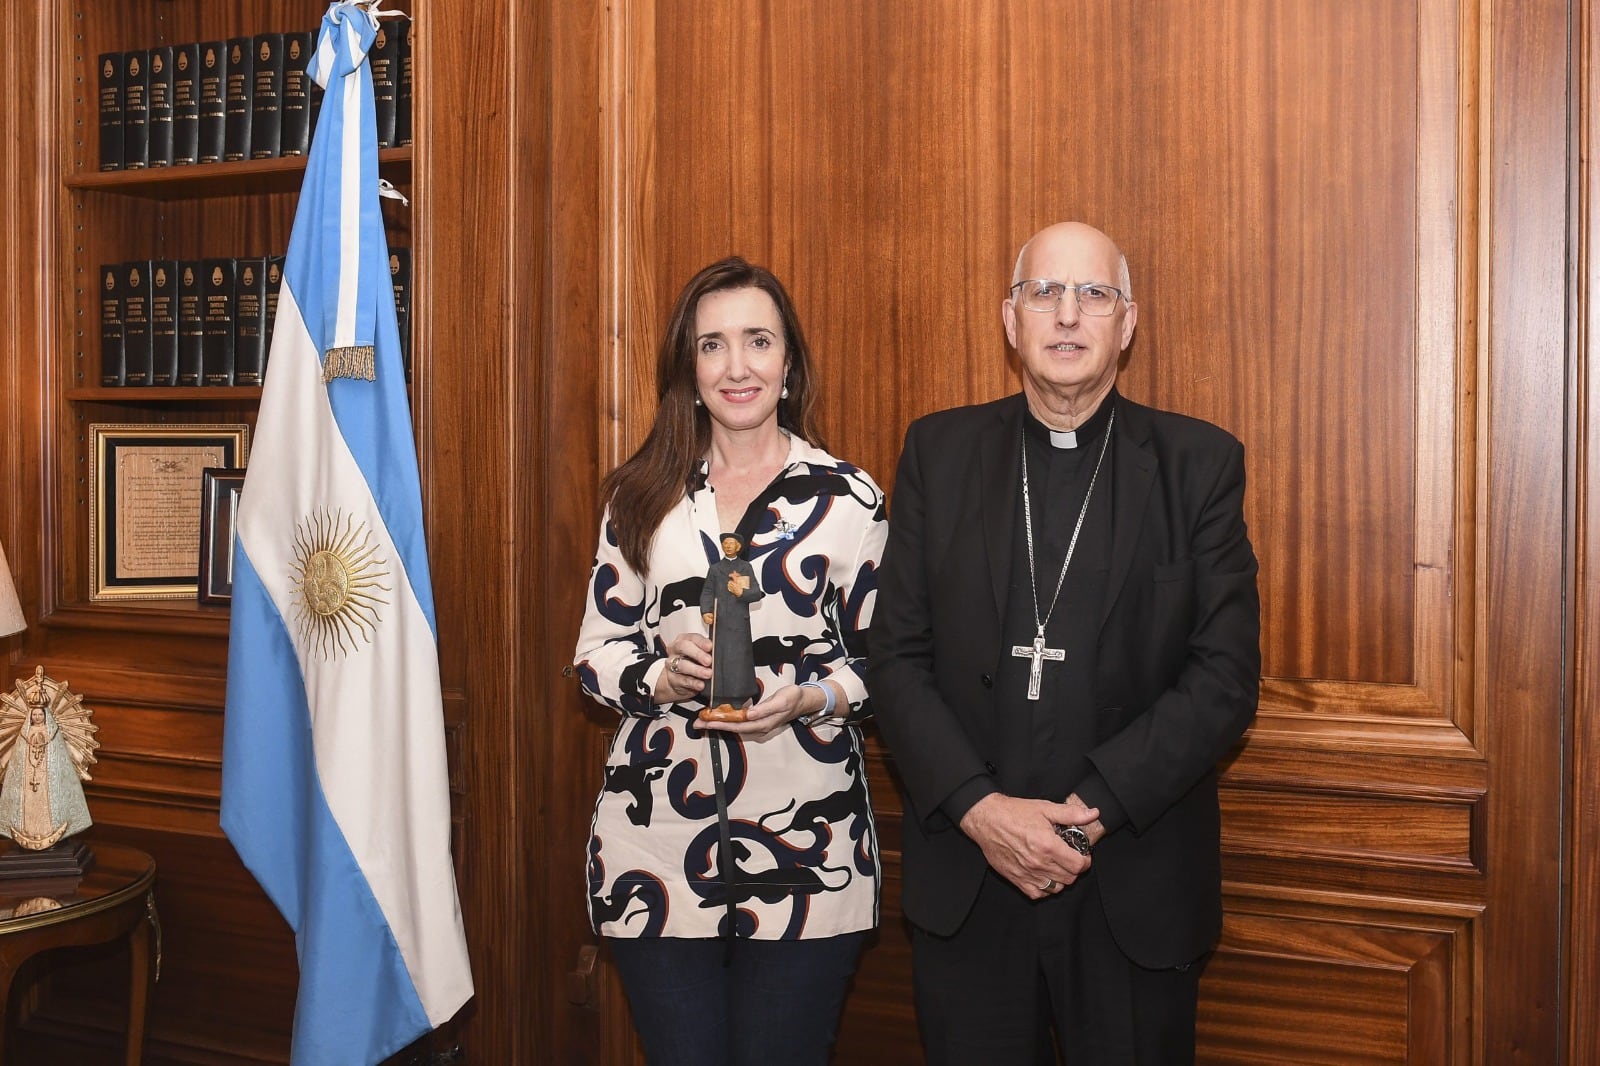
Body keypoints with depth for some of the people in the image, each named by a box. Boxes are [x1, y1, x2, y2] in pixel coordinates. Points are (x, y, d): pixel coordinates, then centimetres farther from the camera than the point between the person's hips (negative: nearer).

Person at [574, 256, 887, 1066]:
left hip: (804, 850, -1)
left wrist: (806, 699, -15)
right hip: (657, 849, 2)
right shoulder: (640, 496, 7)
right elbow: (596, 653, 9)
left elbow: (881, 662, 4)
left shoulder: (848, 498, 2)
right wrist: (664, 676, -11)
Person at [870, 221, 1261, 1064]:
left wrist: (1094, 807, -14)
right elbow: (897, 655, 0)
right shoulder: (939, 451, 4)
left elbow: (1228, 673, -5)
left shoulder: (1199, 463, 1)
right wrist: (978, 807, -12)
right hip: (965, 883, 1)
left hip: (1134, 892, -1)